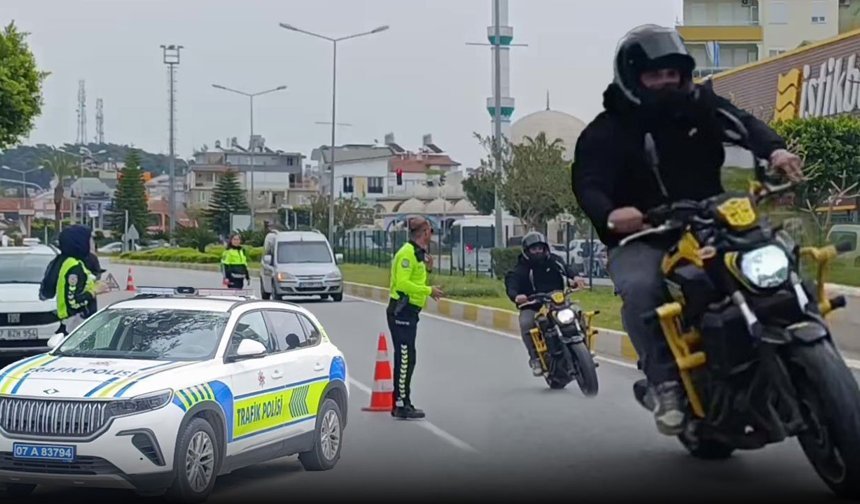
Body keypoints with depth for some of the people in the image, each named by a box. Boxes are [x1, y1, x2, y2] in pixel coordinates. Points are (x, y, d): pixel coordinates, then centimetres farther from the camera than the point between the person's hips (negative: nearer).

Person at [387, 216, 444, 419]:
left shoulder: (416, 253, 17)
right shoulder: (407, 253, -15)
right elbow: (402, 283, -24)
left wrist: (427, 268, 6)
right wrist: (429, 290, -20)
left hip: (408, 311, 10)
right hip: (401, 311, -10)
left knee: (406, 359, 14)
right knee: (405, 358, -9)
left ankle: (402, 404, 20)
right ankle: (401, 405, -8)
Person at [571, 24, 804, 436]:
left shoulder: (699, 105, 4)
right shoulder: (605, 133, -4)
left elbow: (743, 124, -12)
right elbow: (587, 185, -18)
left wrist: (774, 150, -36)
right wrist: (610, 214, -42)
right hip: (641, 240, -3)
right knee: (639, 289, -34)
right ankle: (666, 384, -27)